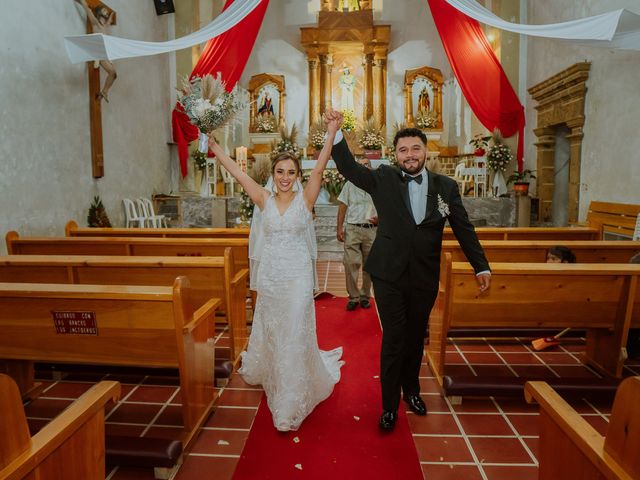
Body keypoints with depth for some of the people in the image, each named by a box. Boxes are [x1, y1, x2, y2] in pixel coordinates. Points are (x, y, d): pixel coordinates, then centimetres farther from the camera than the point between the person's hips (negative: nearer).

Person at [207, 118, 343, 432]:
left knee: (294, 335, 2)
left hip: (297, 276, -2)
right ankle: (267, 372, 47)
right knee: (270, 331, 18)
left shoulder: (305, 199, -4)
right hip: (269, 275, 2)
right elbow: (237, 172, -1)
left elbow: (319, 168, -15)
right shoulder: (264, 199, 2)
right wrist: (212, 144, -5)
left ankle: (289, 405, 16)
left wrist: (332, 131, -24)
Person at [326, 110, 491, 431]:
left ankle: (411, 390, 40)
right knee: (393, 339, 2)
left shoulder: (446, 186, 2)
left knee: (415, 338, 17)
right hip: (389, 275, -2)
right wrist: (336, 134, -18)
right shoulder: (383, 179, 0)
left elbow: (464, 230, 6)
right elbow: (349, 168, -5)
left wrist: (481, 267, 6)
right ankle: (389, 405, 19)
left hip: (425, 278, 2)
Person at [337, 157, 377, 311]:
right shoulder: (350, 185, 6)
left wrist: (380, 218, -10)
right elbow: (342, 207, 6)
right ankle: (353, 296, 7)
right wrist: (339, 228, -1)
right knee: (351, 263, -4)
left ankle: (365, 295, 20)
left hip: (371, 230, 1)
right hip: (352, 229, 0)